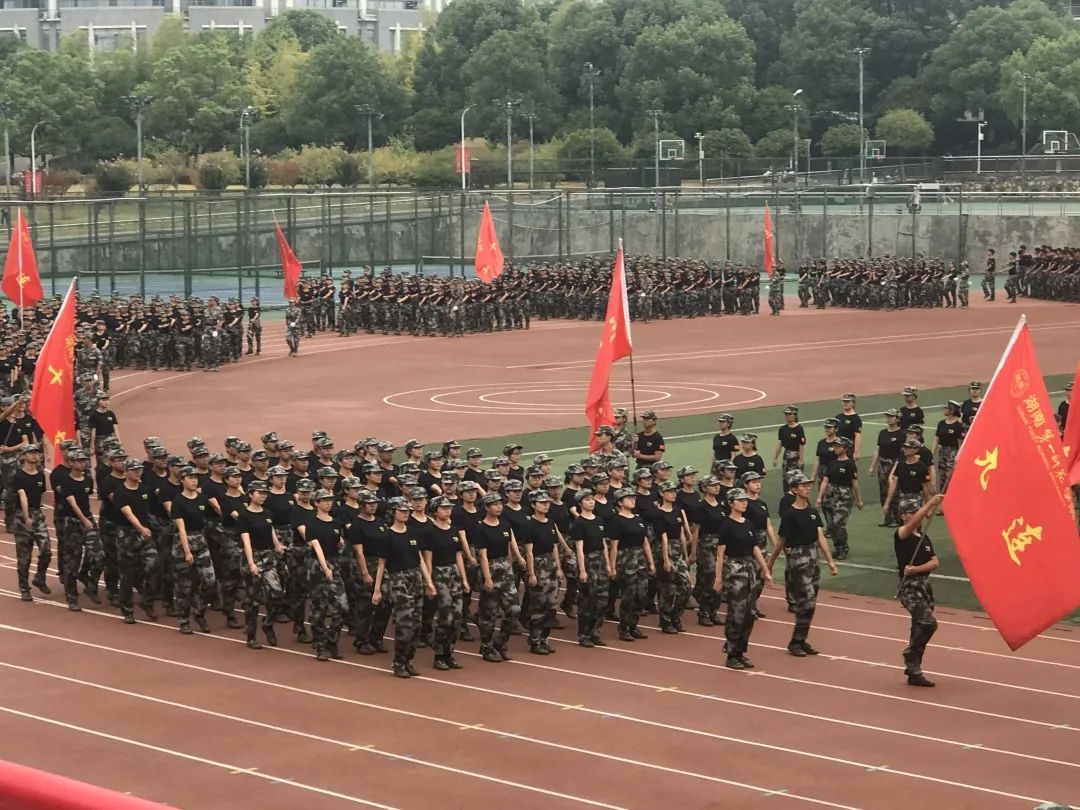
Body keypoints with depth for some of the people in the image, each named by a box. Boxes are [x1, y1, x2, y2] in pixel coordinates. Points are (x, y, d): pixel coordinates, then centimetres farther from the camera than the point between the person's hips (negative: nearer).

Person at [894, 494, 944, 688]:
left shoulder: (925, 538, 14)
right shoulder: (901, 535, -7)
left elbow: (934, 562, 5)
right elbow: (915, 521, -27)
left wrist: (916, 569, -13)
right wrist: (931, 503, -34)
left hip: (925, 585, 8)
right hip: (910, 587, -8)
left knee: (919, 629, 11)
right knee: (928, 622, -23)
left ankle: (913, 671, 18)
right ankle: (911, 661, -10)